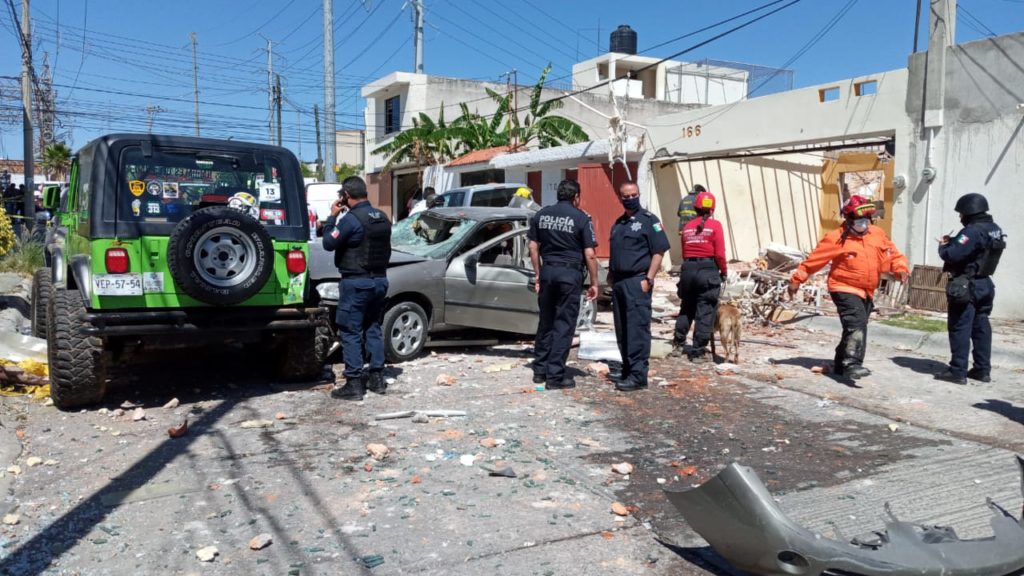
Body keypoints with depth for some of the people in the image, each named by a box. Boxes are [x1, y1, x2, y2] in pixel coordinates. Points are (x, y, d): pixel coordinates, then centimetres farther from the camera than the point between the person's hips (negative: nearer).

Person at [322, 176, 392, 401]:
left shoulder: (351, 219, -17)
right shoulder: (382, 218, 8)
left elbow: (329, 243, -9)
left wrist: (332, 217, 0)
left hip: (356, 282, -8)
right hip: (379, 280, 8)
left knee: (350, 332, -2)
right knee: (373, 328, 16)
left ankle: (354, 384, -2)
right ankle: (377, 378, 19)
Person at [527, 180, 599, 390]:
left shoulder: (541, 215, 7)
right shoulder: (581, 218, -6)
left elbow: (533, 247, 9)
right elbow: (589, 255, -9)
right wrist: (594, 283, -2)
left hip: (547, 271, 4)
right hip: (570, 273, -4)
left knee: (545, 323, 15)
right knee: (563, 325, 1)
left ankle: (540, 370, 22)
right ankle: (555, 376, 2)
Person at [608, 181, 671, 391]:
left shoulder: (648, 220, -3)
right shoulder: (618, 223, 17)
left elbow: (659, 252, -8)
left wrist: (648, 279, -15)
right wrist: (611, 275, 14)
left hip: (637, 281, -7)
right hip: (618, 282, 7)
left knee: (637, 329, -8)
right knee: (622, 329, 10)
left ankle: (638, 375, -6)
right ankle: (627, 369, 20)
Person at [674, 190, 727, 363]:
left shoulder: (687, 227, 8)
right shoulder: (715, 225, -4)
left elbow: (684, 252, 8)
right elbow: (720, 253, -8)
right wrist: (724, 271, 4)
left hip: (688, 269, 4)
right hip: (708, 270, -4)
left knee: (687, 308, 21)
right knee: (705, 311, 1)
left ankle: (679, 342, 24)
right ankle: (698, 351, 2)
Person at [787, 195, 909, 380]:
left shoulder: (877, 234, 5)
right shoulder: (836, 239, -12)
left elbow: (892, 253, 12)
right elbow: (813, 260, -10)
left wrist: (900, 268, -8)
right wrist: (796, 280, -10)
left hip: (867, 292, 7)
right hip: (845, 290, -7)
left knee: (855, 328, 13)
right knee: (857, 325, -24)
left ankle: (840, 365, 26)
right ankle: (852, 364, -28)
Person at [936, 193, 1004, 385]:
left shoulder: (973, 231, -20)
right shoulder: (995, 230, 10)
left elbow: (951, 255, -26)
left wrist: (943, 246, -4)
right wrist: (953, 242, 5)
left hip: (966, 286, -9)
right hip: (985, 284, 9)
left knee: (960, 328, -4)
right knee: (981, 327, 15)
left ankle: (958, 371, -2)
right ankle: (982, 369, 21)